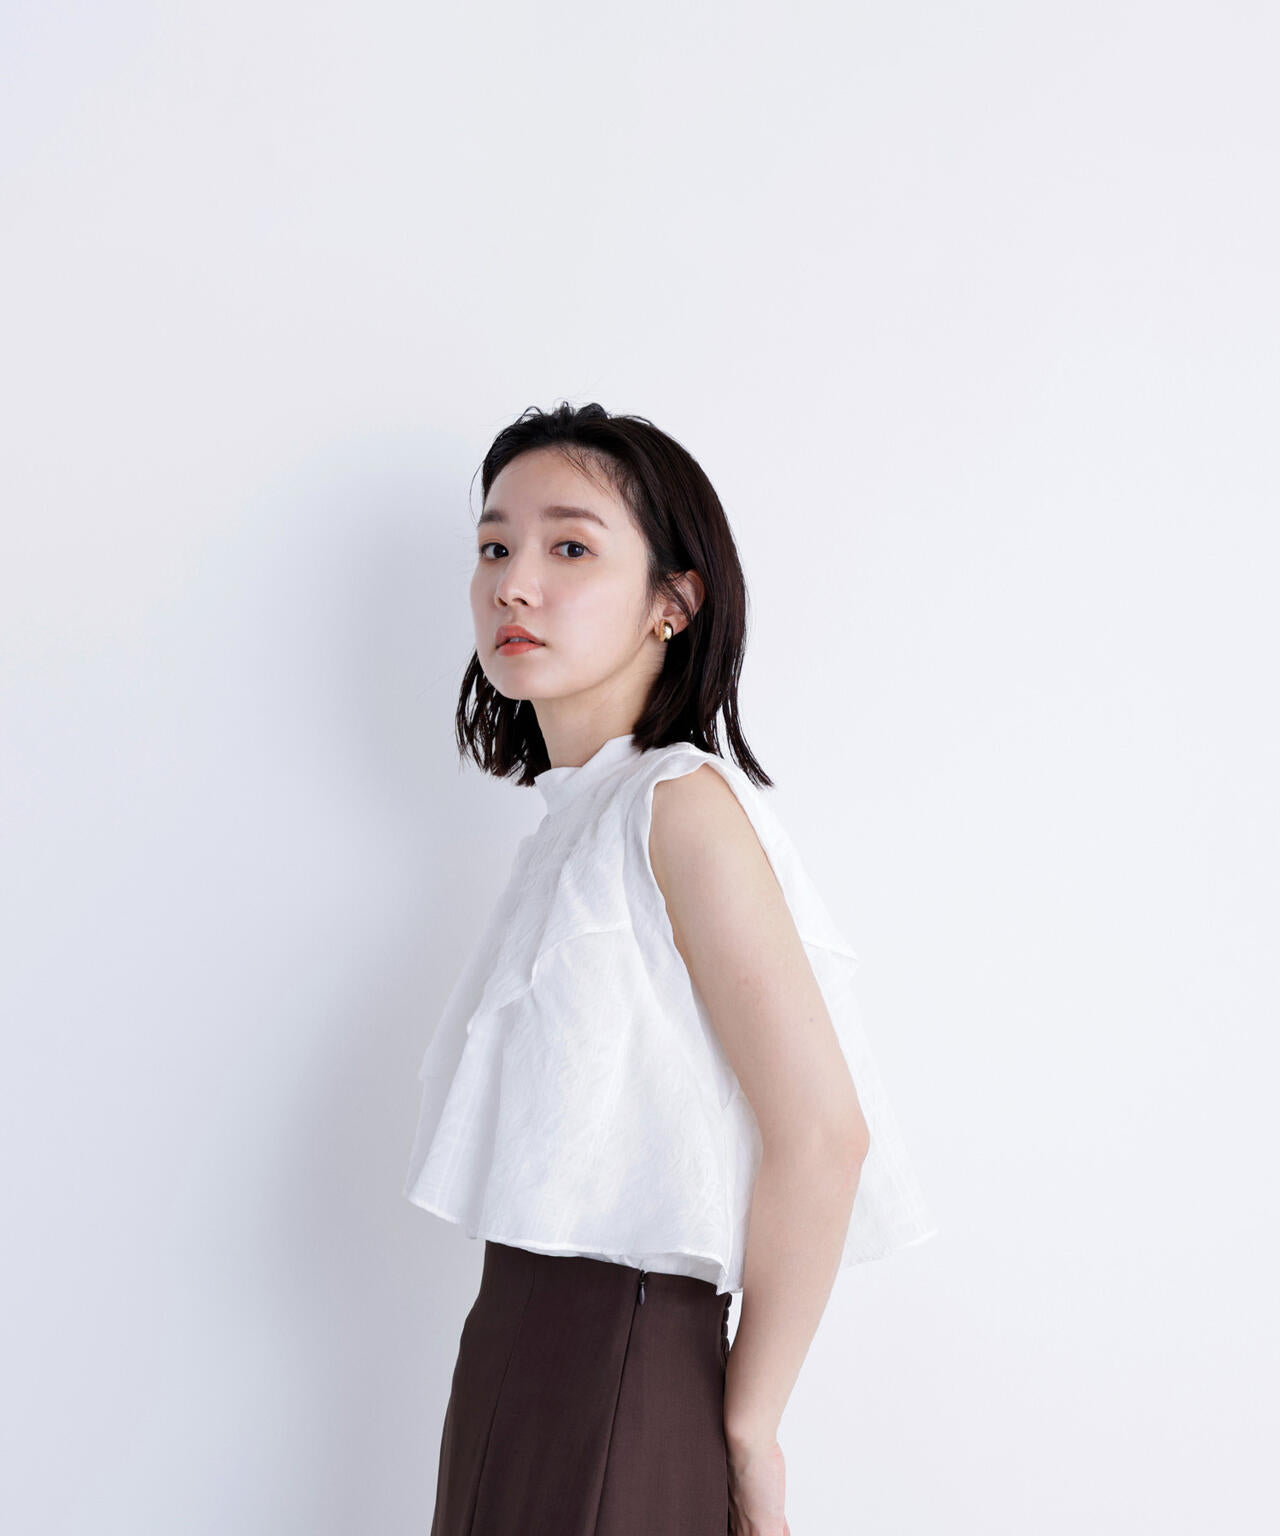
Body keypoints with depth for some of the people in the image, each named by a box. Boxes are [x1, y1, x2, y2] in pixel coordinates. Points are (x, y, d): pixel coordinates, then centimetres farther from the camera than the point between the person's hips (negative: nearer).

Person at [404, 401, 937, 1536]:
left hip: (618, 1386, -8)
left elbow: (821, 1132, -20)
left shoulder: (684, 804, -15)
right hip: (520, 1352, 8)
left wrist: (747, 1427, -12)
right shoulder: (579, 819, 11)